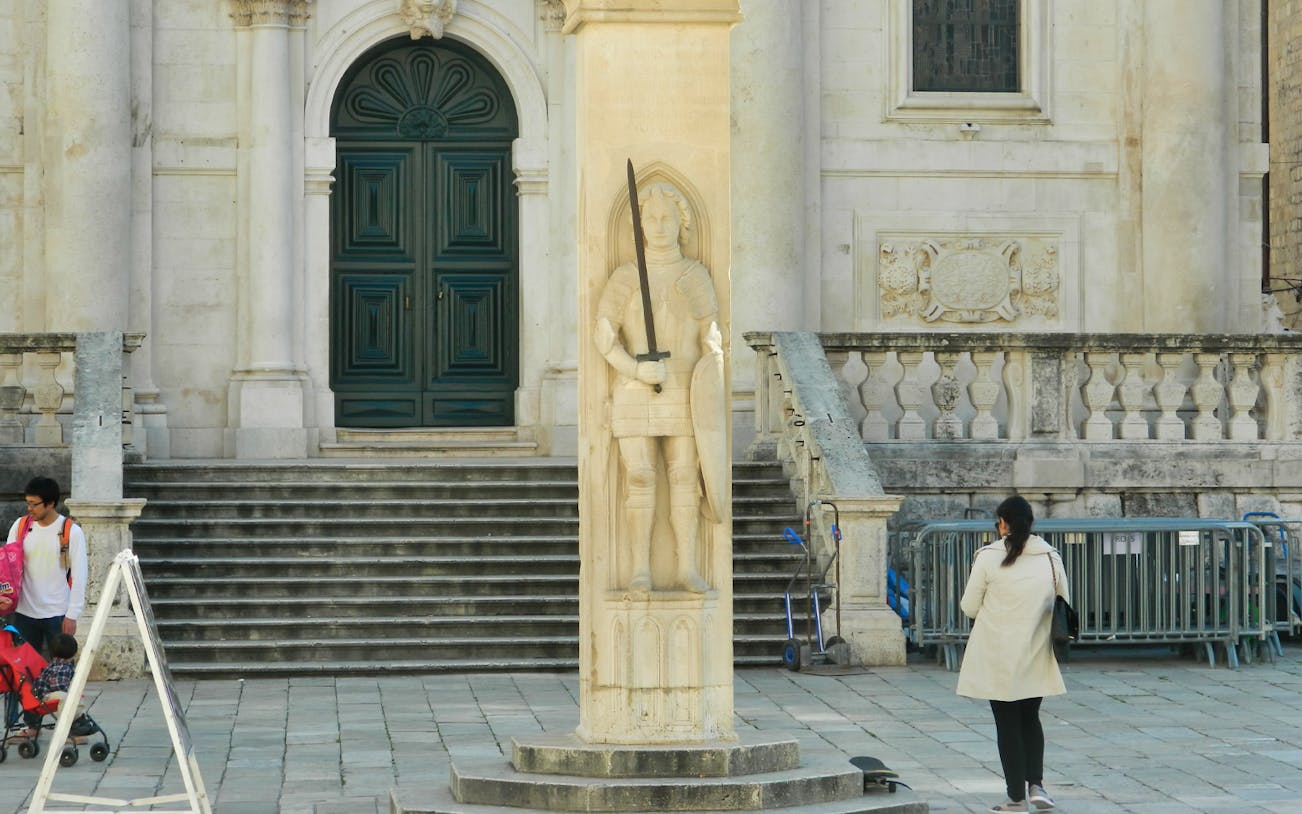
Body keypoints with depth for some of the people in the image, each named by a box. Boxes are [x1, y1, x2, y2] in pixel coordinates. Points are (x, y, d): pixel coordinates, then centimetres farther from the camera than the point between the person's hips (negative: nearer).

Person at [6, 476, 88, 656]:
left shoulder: (72, 532, -8)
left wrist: (72, 615, -11)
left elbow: (79, 577, -7)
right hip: (24, 613, 4)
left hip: (58, 614, -4)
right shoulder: (20, 526, 2)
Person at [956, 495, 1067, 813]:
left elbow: (969, 607, -7)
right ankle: (1036, 784, 6)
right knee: (1030, 719, 20)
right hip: (1035, 656, 3)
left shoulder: (988, 557, -11)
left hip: (997, 657, -3)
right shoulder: (1050, 558, -1)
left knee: (1007, 725, 6)